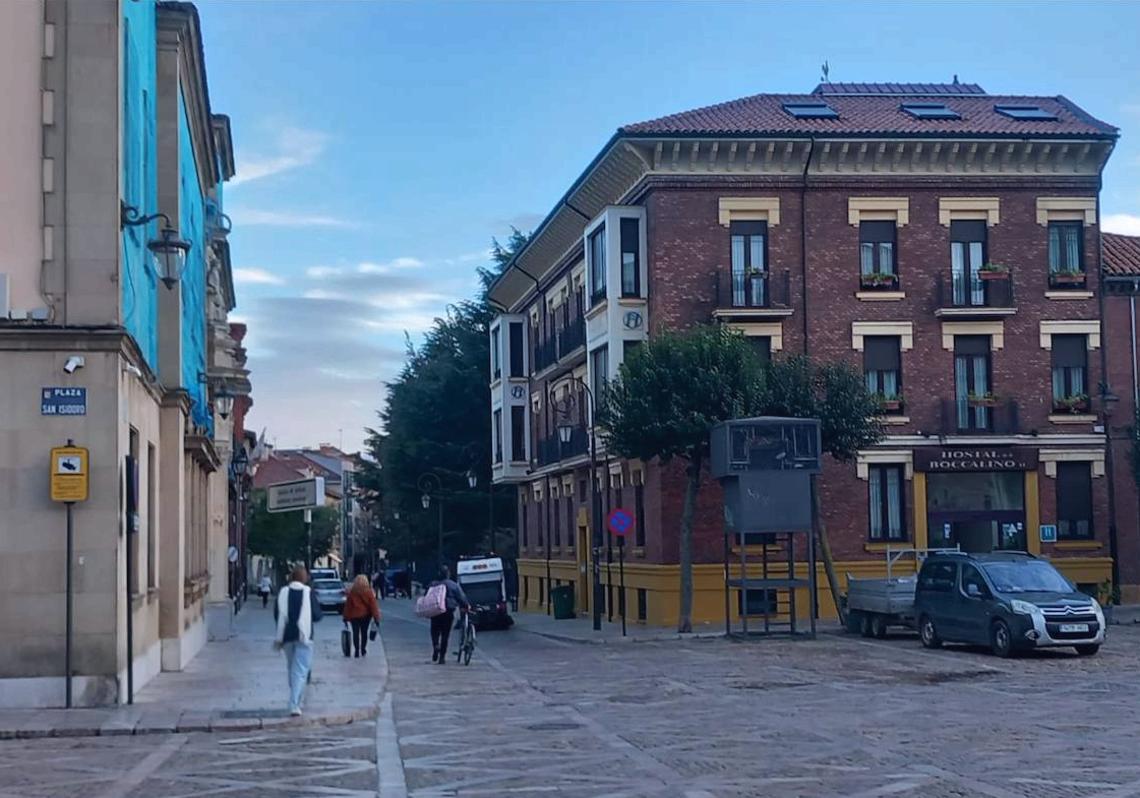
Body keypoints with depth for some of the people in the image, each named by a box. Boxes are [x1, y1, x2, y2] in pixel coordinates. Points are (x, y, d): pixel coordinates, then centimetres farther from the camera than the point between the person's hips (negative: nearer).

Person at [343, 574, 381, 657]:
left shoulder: (352, 592, -7)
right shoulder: (369, 592, -8)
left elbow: (348, 605, -3)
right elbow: (373, 606, -8)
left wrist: (346, 616, 4)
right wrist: (376, 617, -4)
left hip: (354, 615, -1)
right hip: (366, 615, 1)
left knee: (355, 633, 5)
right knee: (364, 632, 14)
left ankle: (357, 651, 0)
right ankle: (363, 650, 20)